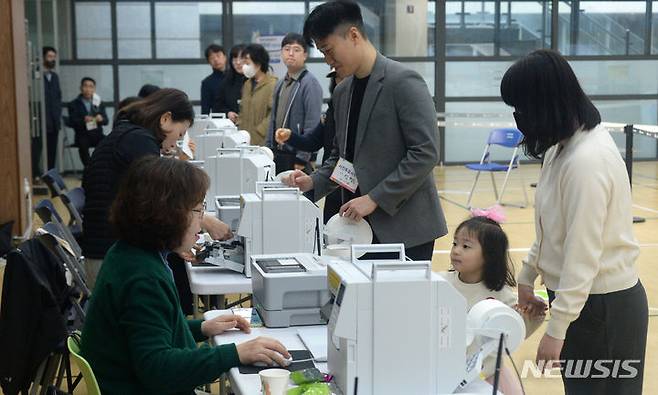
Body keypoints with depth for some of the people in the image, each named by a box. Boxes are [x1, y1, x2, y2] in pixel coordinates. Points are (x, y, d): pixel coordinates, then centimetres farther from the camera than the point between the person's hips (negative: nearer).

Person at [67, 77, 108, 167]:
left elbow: (106, 121, 8)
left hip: (97, 134, 2)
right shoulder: (74, 104, 5)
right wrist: (83, 120, -25)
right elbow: (71, 122, -5)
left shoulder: (99, 103, 13)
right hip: (82, 135, -2)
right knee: (83, 144, -35)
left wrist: (101, 119, -17)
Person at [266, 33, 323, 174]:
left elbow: (312, 126, -16)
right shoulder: (280, 84, 13)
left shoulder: (310, 83, -12)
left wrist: (302, 159, -17)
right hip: (277, 155, 7)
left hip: (296, 157, -7)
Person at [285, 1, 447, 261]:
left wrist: (375, 198, -18)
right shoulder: (342, 92, 13)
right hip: (363, 227, 7)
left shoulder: (403, 82, -11)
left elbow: (425, 153, -16)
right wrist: (314, 183, 3)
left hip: (404, 227, -6)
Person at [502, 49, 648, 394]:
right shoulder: (568, 143, 6)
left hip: (603, 307, -9)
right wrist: (527, 277, 19)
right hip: (582, 298, 9)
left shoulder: (587, 160, -25)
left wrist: (556, 329, -22)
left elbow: (583, 253, -25)